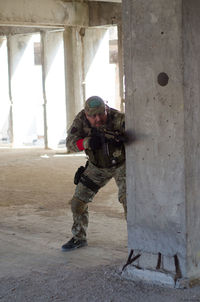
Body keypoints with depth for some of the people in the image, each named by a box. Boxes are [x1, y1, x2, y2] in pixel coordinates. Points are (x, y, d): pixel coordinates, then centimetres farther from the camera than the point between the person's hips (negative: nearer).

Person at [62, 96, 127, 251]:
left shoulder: (118, 118, -30)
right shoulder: (81, 119, -20)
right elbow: (71, 143, -26)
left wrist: (121, 138, -60)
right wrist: (88, 142, -46)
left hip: (121, 164, -4)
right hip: (97, 167, 4)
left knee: (128, 199, -22)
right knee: (78, 202, 2)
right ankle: (79, 238, 22)